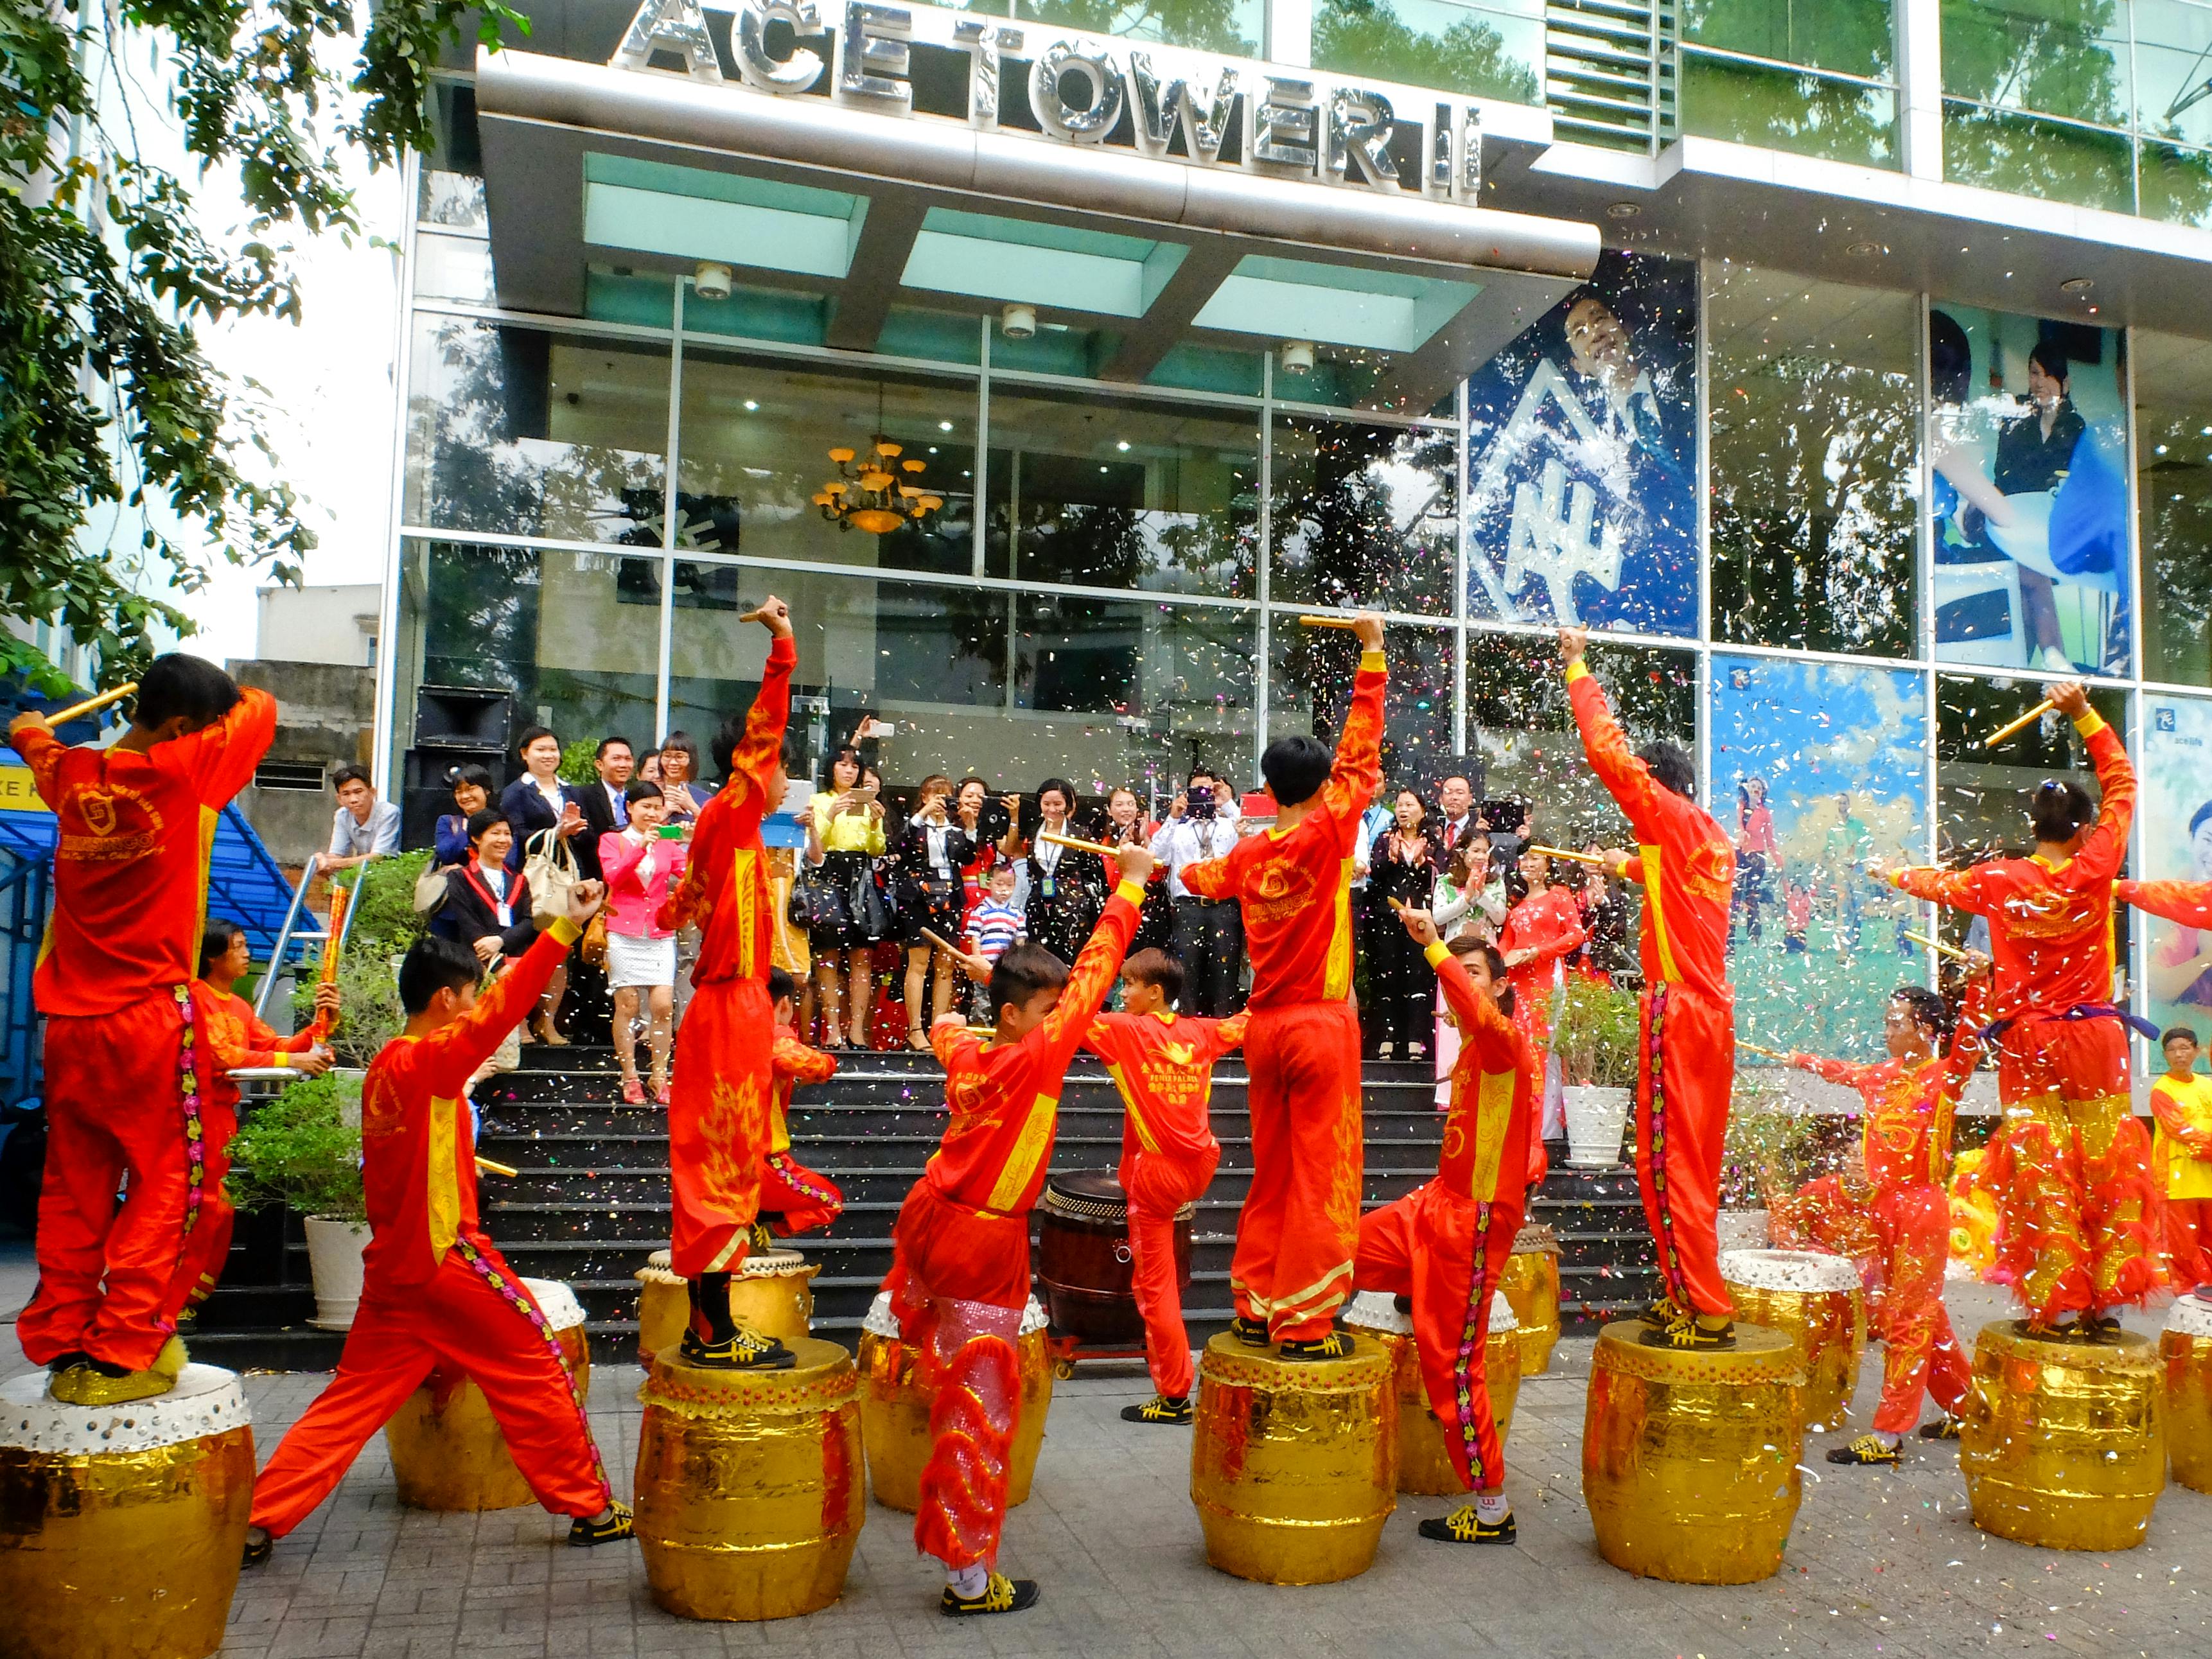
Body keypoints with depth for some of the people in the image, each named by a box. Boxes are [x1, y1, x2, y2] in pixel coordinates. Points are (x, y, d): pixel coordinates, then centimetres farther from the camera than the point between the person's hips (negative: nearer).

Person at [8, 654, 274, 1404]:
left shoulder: (72, 773, 7)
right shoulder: (180, 771, -10)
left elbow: (36, 743, 31)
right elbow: (259, 710, 2)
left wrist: (29, 728, 54)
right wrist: (217, 697, 23)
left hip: (68, 1022, 6)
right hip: (150, 1017, -6)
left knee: (74, 1188, 12)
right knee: (163, 1182, 2)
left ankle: (63, 1347, 16)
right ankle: (122, 1353, 0)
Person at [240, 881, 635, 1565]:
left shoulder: (384, 1067, 11)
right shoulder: (428, 1060, -17)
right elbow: (497, 1014, -31)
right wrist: (564, 930, -36)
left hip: (394, 1265, 8)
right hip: (447, 1258, -8)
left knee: (353, 1397, 15)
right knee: (537, 1373, 3)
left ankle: (257, 1522, 12)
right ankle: (590, 1509, 11)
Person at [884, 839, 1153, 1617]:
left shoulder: (965, 1053, -1)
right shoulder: (1037, 1057, -20)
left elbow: (945, 1027, 25)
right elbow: (1095, 970, -16)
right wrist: (1130, 884, -10)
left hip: (930, 1217, 7)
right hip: (984, 1248, -7)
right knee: (977, 1408, 1)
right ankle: (970, 1580, 9)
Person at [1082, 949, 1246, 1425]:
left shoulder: (1126, 1030, -9)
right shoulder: (1201, 1032, 5)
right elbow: (1246, 1024, 20)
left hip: (1156, 1173, -6)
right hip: (1200, 1169, 6)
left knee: (1154, 1285, 3)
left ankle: (1174, 1396, 7)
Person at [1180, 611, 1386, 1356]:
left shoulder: (1247, 854, 7)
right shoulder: (1329, 835, -10)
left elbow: (1205, 877, 28)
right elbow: (1362, 754, -10)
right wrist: (1372, 656, -6)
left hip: (1265, 1025, 6)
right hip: (1322, 1022, -6)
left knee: (1272, 1170, 15)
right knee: (1321, 1174, 0)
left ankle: (1256, 1306, 21)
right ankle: (1304, 1323, 2)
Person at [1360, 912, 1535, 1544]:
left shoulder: (1505, 1040, -14)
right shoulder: (1473, 1050, 12)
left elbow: (1482, 1015, -40)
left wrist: (1433, 945, -42)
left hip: (1476, 1220, -8)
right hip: (1437, 1205, 8)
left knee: (1453, 1364, -3)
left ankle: (1492, 1512, 11)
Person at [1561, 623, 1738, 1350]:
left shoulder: (1680, 821, -8)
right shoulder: (1710, 841, 15)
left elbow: (1609, 752, -12)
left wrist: (1579, 669, -2)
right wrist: (1628, 865, 52)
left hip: (1680, 1011, -9)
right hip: (1706, 1010, 9)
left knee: (1673, 1163, -6)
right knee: (1683, 1163, 15)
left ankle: (1705, 1310, -3)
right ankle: (1689, 1296, 23)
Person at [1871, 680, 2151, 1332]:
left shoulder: (1999, 880, -2)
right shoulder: (2093, 870, -6)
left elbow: (1940, 882, 18)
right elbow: (2121, 784, 5)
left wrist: (1891, 873, 37)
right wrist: (2084, 715, 8)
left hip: (2027, 1043, 1)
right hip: (2094, 1038, -1)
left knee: (2039, 1169, 3)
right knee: (2105, 1164, 5)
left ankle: (2054, 1304, 6)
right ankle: (2101, 1300, 8)